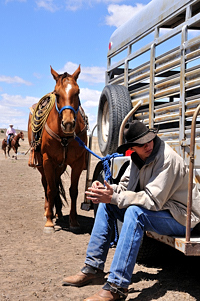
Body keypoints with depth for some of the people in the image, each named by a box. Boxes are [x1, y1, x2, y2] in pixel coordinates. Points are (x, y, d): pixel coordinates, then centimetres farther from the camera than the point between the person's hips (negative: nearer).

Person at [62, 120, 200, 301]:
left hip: (181, 217, -9)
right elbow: (125, 187, 6)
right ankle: (93, 267, 4)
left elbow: (153, 200, -29)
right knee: (106, 203, 2)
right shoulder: (139, 158, 2)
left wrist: (113, 196, -32)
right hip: (159, 209, 9)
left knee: (135, 211, -35)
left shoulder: (167, 158, -24)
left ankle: (117, 286, -34)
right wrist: (104, 190, -15)